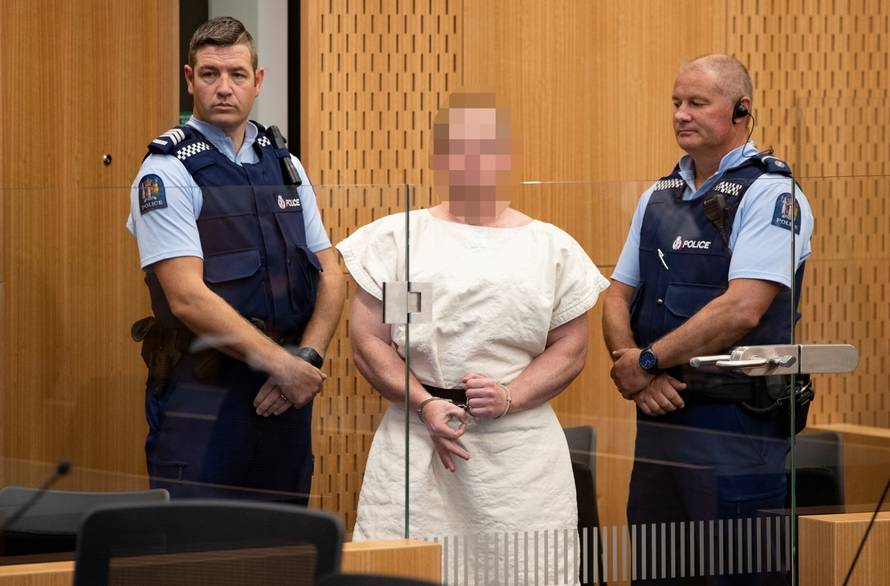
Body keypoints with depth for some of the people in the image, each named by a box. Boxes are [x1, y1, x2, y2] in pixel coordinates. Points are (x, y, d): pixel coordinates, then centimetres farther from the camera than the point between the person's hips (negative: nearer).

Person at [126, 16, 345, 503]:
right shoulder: (168, 171, -7)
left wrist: (307, 357, -7)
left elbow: (330, 276, 10)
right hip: (201, 392, -6)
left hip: (284, 394, 6)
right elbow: (188, 297, -16)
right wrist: (283, 363, -18)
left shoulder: (285, 165, 13)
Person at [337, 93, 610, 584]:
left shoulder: (552, 248, 11)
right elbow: (368, 341, 4)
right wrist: (426, 406, -9)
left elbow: (570, 350, 9)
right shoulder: (396, 239, 9)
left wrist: (510, 397, -8)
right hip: (417, 434, 0)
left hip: (521, 445, 1)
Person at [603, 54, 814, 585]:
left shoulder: (770, 195, -9)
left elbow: (742, 309, -19)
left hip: (736, 425, -7)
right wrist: (641, 378, -6)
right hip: (659, 418, 7)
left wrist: (647, 362, -12)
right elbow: (619, 298, 13)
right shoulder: (659, 198, 15)